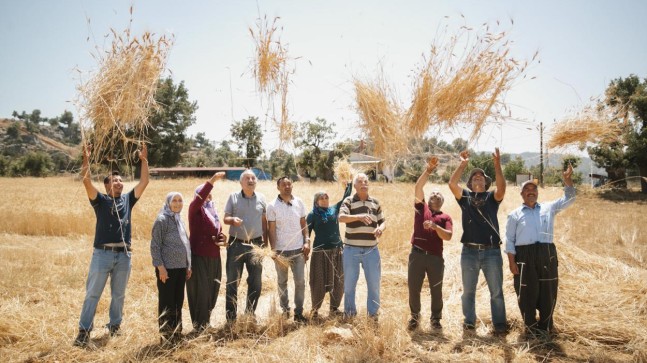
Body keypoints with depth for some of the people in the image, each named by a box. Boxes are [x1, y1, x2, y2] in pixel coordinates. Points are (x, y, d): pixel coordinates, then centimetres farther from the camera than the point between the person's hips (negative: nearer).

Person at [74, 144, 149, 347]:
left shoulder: (128, 200, 10)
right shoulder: (100, 200, 2)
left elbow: (144, 182, 5)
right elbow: (86, 181, -13)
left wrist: (144, 160, 1)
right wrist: (86, 160, -21)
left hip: (124, 255, 3)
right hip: (102, 253, -3)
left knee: (119, 294, 13)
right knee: (92, 294, 2)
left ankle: (115, 325, 27)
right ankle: (84, 330, 9)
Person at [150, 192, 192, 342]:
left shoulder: (179, 220, 14)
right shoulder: (162, 220, -8)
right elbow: (155, 246, -12)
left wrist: (188, 265, 14)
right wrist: (160, 267, -17)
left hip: (181, 268, 7)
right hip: (167, 268, -7)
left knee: (178, 302, 13)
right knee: (166, 303, 1)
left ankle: (177, 332, 23)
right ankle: (166, 335, 10)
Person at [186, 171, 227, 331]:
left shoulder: (213, 211, 16)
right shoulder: (195, 210, -6)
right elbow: (199, 198, -29)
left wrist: (222, 239, 3)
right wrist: (212, 180, -35)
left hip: (214, 257, 7)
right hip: (199, 257, -7)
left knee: (212, 291, 12)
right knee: (200, 292, -3)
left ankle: (206, 321, 27)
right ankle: (199, 325, 10)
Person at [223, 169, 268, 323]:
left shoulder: (261, 198, 5)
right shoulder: (233, 197, -1)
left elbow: (264, 221, 10)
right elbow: (225, 218, 0)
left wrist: (265, 240, 7)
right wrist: (232, 220, -23)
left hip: (255, 244, 2)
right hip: (236, 244, -2)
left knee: (256, 282, 8)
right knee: (232, 281, 2)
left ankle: (250, 314, 25)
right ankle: (231, 318, 12)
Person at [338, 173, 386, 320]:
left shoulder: (375, 202, 8)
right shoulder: (349, 201, -4)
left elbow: (383, 221, 12)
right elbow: (341, 217, -21)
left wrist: (380, 228, -12)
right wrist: (358, 216, -38)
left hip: (371, 250, 3)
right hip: (351, 250, -2)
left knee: (374, 283, 9)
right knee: (349, 283, 10)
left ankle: (373, 313, 26)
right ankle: (349, 313, 27)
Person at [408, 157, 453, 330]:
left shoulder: (445, 217, 9)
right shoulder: (421, 208, 11)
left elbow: (448, 236, -6)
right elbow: (418, 187, -3)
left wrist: (435, 226, -21)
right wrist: (428, 170, -9)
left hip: (436, 257, 0)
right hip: (417, 254, 0)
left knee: (436, 290, 7)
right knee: (413, 288, 5)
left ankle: (436, 318, 25)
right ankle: (415, 316, 24)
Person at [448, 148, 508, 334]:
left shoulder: (492, 197, 6)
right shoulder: (465, 196, 7)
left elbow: (502, 188, -16)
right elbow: (452, 184, -9)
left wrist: (497, 165, -24)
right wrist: (462, 164, -12)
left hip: (492, 251, -1)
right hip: (469, 251, 1)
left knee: (496, 291, 6)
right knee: (468, 290, 11)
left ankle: (500, 324, 17)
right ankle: (469, 322, 23)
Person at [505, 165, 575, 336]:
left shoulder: (549, 208, 14)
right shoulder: (515, 215, 8)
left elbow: (569, 199, 10)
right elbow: (509, 240, 4)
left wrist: (567, 180, -6)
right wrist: (512, 262, -5)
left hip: (547, 254, 2)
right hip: (524, 256, -2)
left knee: (548, 292, 8)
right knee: (527, 293, 3)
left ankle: (545, 325, 24)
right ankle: (531, 326, 19)